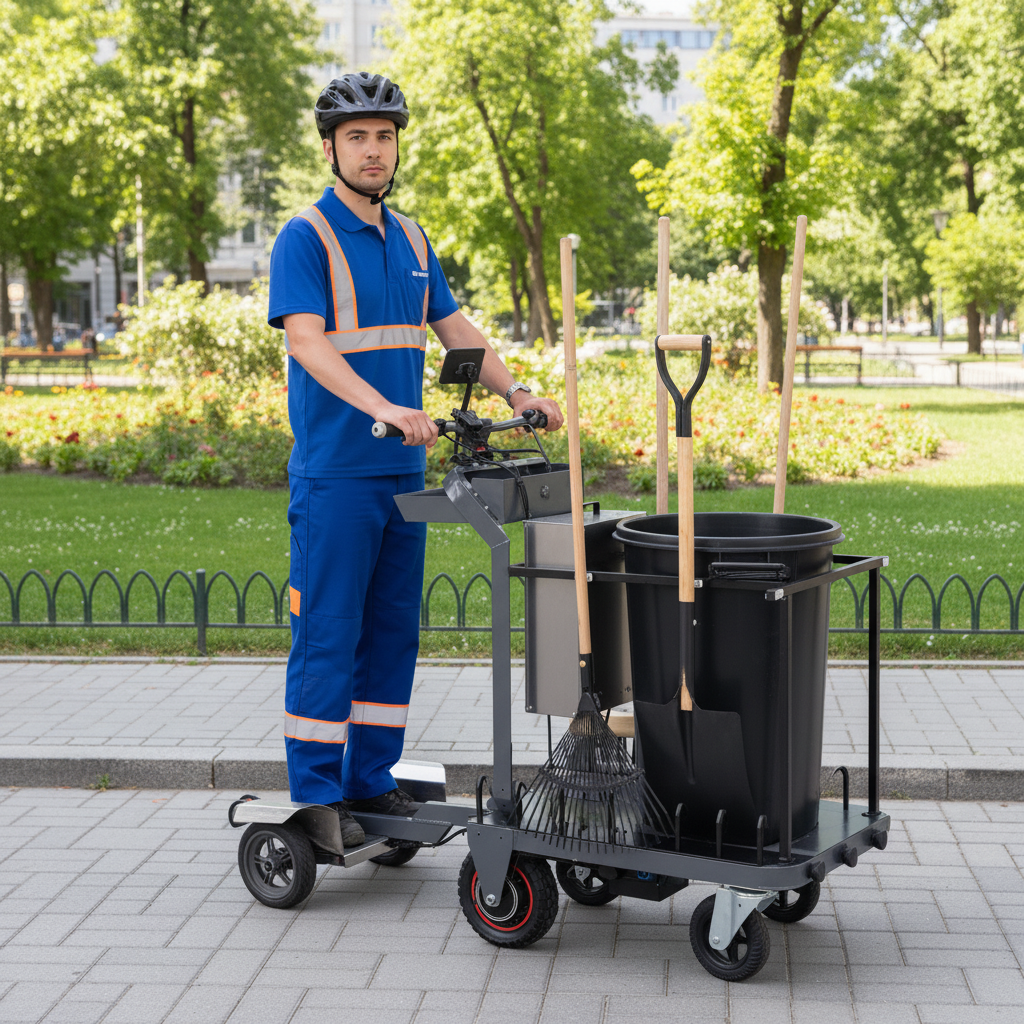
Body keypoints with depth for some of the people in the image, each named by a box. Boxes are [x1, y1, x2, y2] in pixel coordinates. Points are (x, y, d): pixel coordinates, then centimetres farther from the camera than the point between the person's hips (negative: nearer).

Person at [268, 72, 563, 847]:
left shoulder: (411, 240, 15)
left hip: (404, 468, 7)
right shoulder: (305, 238, -8)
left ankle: (372, 781, 20)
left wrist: (515, 392, 4)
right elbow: (307, 342, -21)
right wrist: (384, 409, -34)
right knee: (327, 635, -3)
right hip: (334, 472, -7)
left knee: (393, 632, 10)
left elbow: (455, 329, 19)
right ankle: (317, 796, 5)